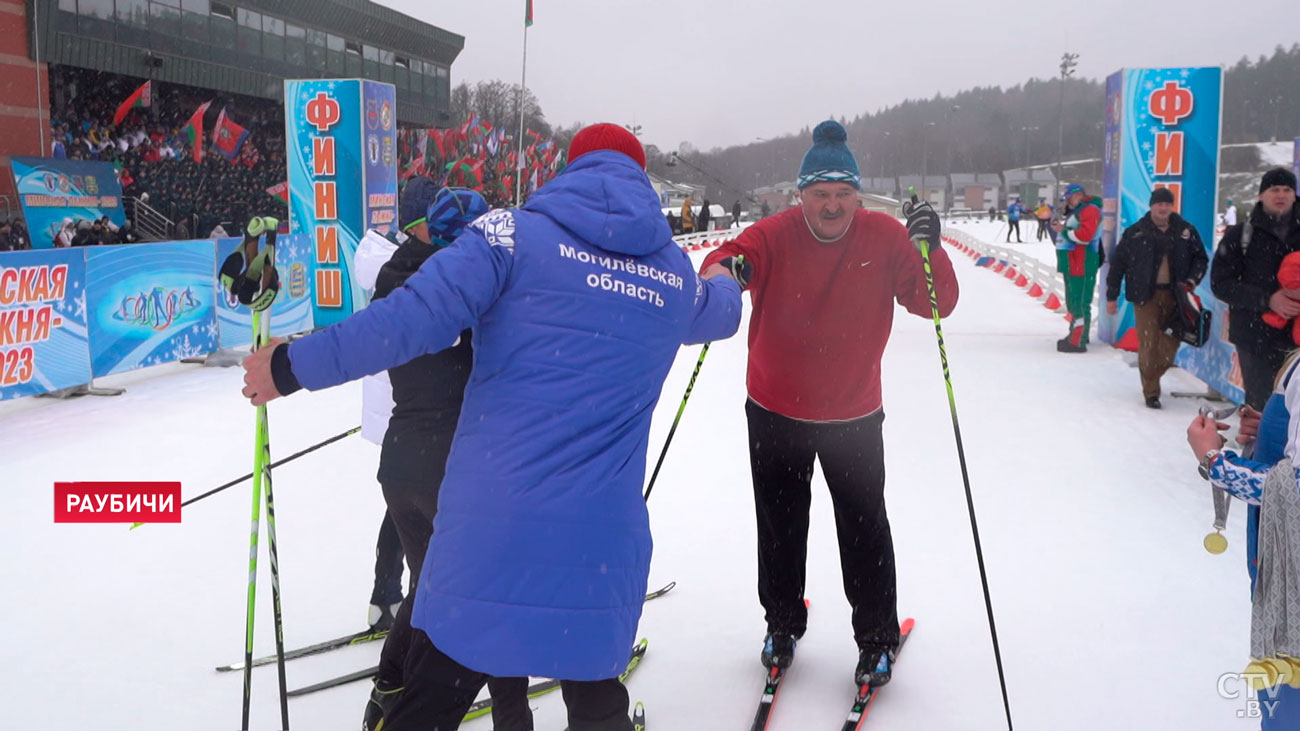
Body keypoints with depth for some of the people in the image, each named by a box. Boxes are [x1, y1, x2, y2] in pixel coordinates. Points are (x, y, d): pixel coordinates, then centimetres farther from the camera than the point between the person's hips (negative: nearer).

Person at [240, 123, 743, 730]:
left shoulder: (515, 233, -3)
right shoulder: (674, 272, 11)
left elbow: (412, 317, -15)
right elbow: (720, 312, 34)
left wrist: (292, 366, -5)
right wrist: (727, 280, 58)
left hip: (487, 532, -2)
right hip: (600, 551, 3)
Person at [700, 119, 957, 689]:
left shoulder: (884, 237, -10)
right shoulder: (775, 235, -12)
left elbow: (936, 304, -13)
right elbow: (725, 261, -25)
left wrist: (929, 249, -31)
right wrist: (725, 270, -49)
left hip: (854, 416, 0)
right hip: (775, 412, 1)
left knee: (864, 530, 7)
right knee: (780, 528, 16)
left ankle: (878, 638, 28)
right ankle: (783, 624, 38)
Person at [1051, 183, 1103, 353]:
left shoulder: (1090, 210, -11)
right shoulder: (1076, 211, 22)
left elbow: (1084, 236, -23)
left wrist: (1064, 231, -12)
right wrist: (1061, 229, 6)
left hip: (1082, 265, -11)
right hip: (1072, 264, 11)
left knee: (1080, 303, -12)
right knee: (1073, 302, 17)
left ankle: (1078, 342, -14)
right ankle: (1076, 335, 27)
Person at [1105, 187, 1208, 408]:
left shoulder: (1186, 231, 6)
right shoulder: (1135, 232, 0)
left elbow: (1201, 258, 16)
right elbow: (1118, 263, 5)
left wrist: (1192, 280, -1)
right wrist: (1112, 297, 4)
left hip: (1174, 295, 3)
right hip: (1146, 295, -2)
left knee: (1170, 344, 4)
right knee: (1148, 345, -7)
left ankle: (1151, 376, 28)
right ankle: (1151, 392, 3)